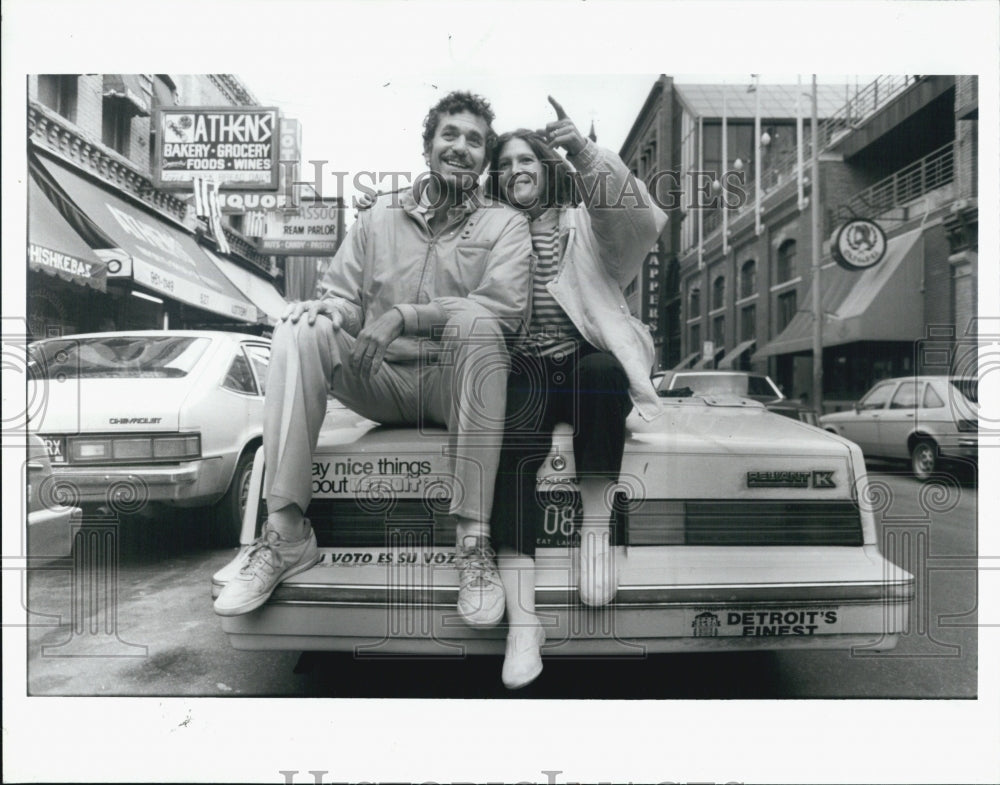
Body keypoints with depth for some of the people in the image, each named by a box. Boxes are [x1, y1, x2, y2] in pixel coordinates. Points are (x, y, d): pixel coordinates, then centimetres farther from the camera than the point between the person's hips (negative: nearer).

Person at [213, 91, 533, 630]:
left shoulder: (504, 223, 7)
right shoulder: (379, 216, 16)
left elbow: (505, 308, -11)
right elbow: (343, 296, 12)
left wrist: (404, 314, -20)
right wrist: (328, 310, -15)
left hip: (455, 385, -2)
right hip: (380, 380, 3)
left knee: (475, 323, -33)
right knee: (301, 331, -20)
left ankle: (473, 543, -33)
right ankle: (285, 534, -21)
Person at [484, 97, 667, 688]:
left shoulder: (584, 224, 16)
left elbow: (634, 216, -6)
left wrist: (584, 149, -17)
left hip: (589, 362, 0)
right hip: (525, 371, 1)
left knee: (602, 372, -37)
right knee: (514, 454, -30)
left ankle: (596, 531, -23)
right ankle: (523, 622, -30)